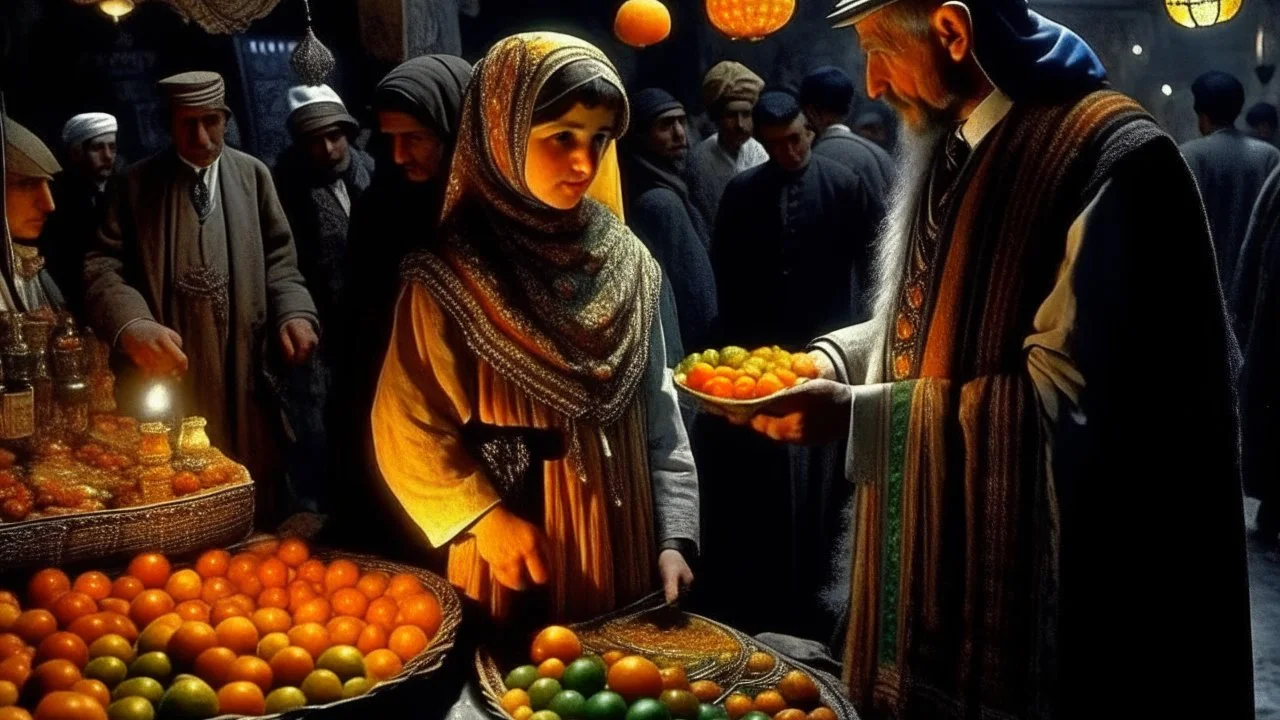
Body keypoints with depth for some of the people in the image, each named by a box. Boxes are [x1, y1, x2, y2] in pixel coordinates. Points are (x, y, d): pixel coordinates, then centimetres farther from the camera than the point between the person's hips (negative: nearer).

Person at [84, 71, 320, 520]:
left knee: (253, 510, 12)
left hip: (244, 373, 2)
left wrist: (294, 312, -10)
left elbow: (277, 258, 11)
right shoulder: (135, 183, 4)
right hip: (166, 374, -1)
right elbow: (102, 267, -2)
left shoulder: (253, 175, 9)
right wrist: (133, 324, -23)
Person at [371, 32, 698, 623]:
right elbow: (408, 427, -8)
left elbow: (658, 417, 3)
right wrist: (486, 516, -17)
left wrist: (674, 538, -3)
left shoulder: (628, 261, 1)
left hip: (623, 554, 4)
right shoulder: (453, 274, -10)